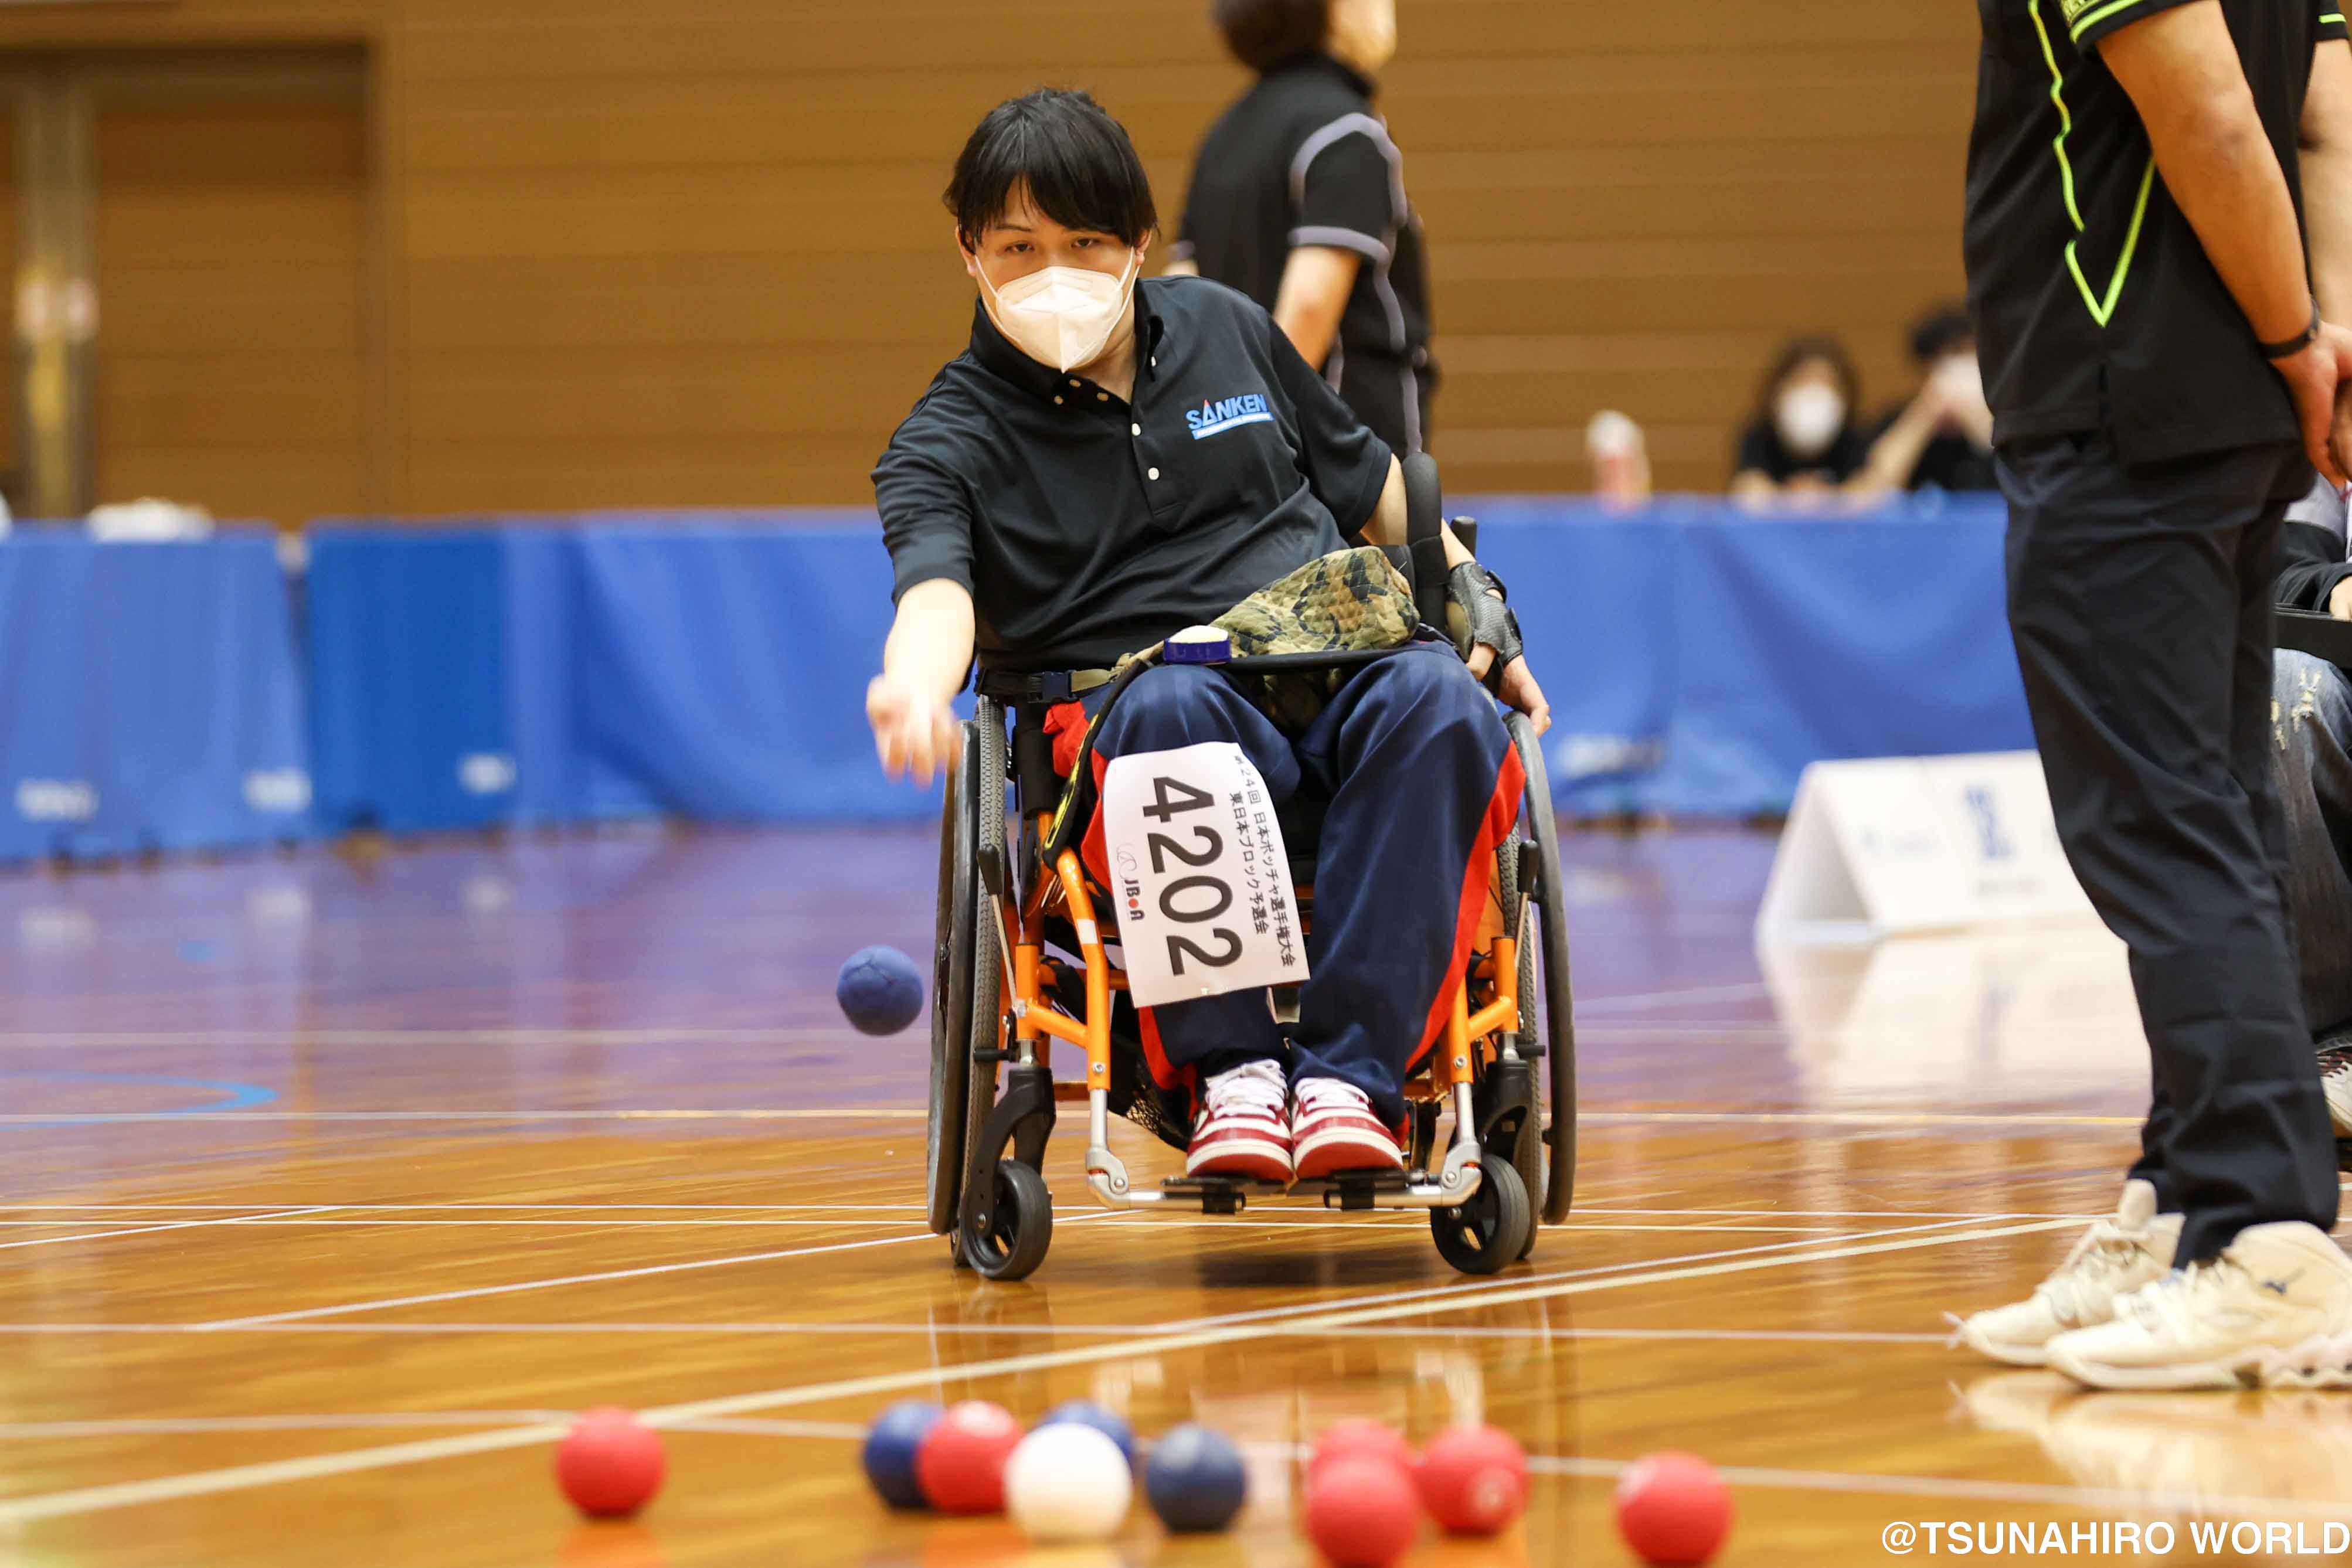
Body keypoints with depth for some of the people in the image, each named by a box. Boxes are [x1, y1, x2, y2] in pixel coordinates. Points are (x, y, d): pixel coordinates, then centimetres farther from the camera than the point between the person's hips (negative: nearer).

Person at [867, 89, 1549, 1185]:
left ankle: (1351, 1067, -36)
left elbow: (1366, 480, 32)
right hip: (1127, 714, -3)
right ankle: (1225, 1065, -35)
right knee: (1171, 705, -40)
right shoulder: (952, 443, 4)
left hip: (1336, 667, 3)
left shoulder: (1223, 330, 18)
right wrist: (918, 688, -40)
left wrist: (1473, 596, 21)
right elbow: (936, 588, -18)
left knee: (1437, 699, -32)